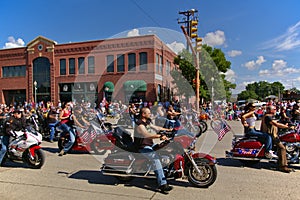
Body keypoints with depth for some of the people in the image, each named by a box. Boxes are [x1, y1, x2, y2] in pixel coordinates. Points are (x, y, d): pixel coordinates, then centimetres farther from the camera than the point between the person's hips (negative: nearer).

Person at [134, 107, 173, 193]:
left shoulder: (147, 122, 12)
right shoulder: (140, 125, -20)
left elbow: (156, 127, 21)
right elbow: (147, 135, -35)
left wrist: (168, 130, 17)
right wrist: (160, 136, -42)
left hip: (150, 144, 10)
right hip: (143, 147, -10)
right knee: (156, 159, -27)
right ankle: (162, 184, -28)